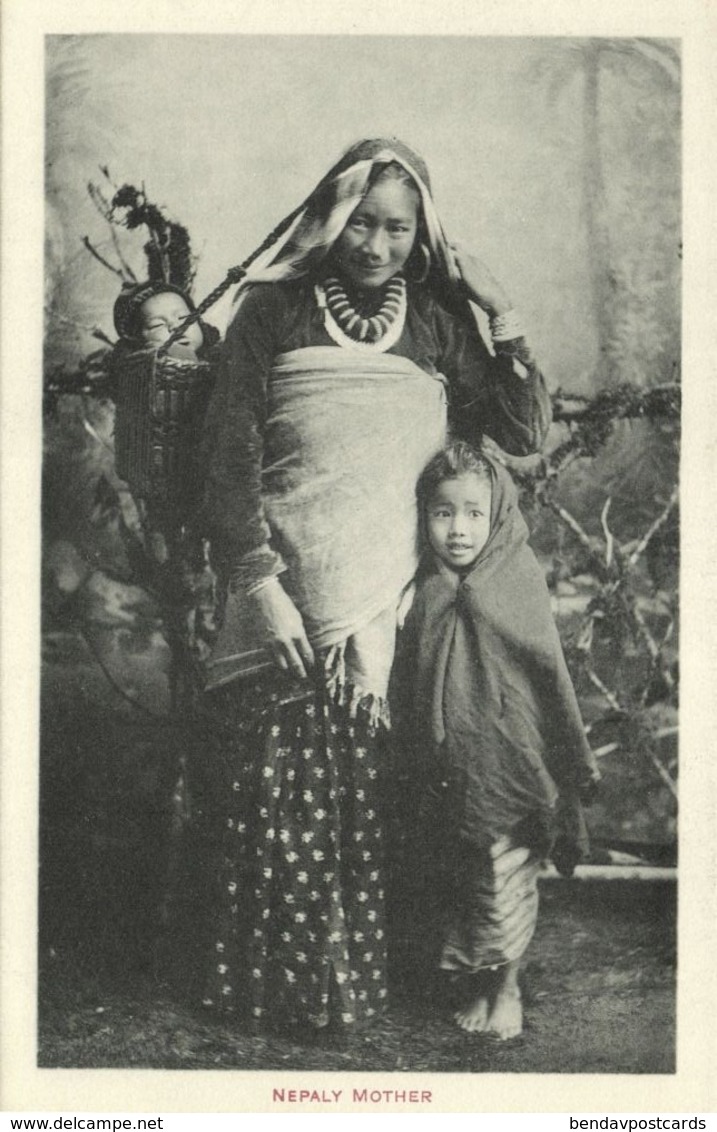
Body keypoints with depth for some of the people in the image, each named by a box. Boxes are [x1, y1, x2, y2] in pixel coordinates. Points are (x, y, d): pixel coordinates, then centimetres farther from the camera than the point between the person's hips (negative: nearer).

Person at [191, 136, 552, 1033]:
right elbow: (231, 457, -3)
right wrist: (261, 588, -12)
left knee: (368, 794, 1)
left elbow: (524, 436, 7)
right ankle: (270, 978, 18)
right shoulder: (272, 311, 2)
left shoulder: (437, 321, 9)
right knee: (269, 795, -1)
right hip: (284, 599, -1)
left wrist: (503, 317, -1)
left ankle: (355, 973, 20)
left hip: (389, 608, 2)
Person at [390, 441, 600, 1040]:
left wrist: (575, 765, -3)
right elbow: (404, 689, 6)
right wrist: (412, 773, 8)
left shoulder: (519, 585, -11)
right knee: (450, 876, 14)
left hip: (507, 765, -3)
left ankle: (507, 986, 30)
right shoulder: (421, 592, -2)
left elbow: (552, 677, -6)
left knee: (507, 883, 8)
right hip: (442, 771, 3)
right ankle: (479, 984, 34)